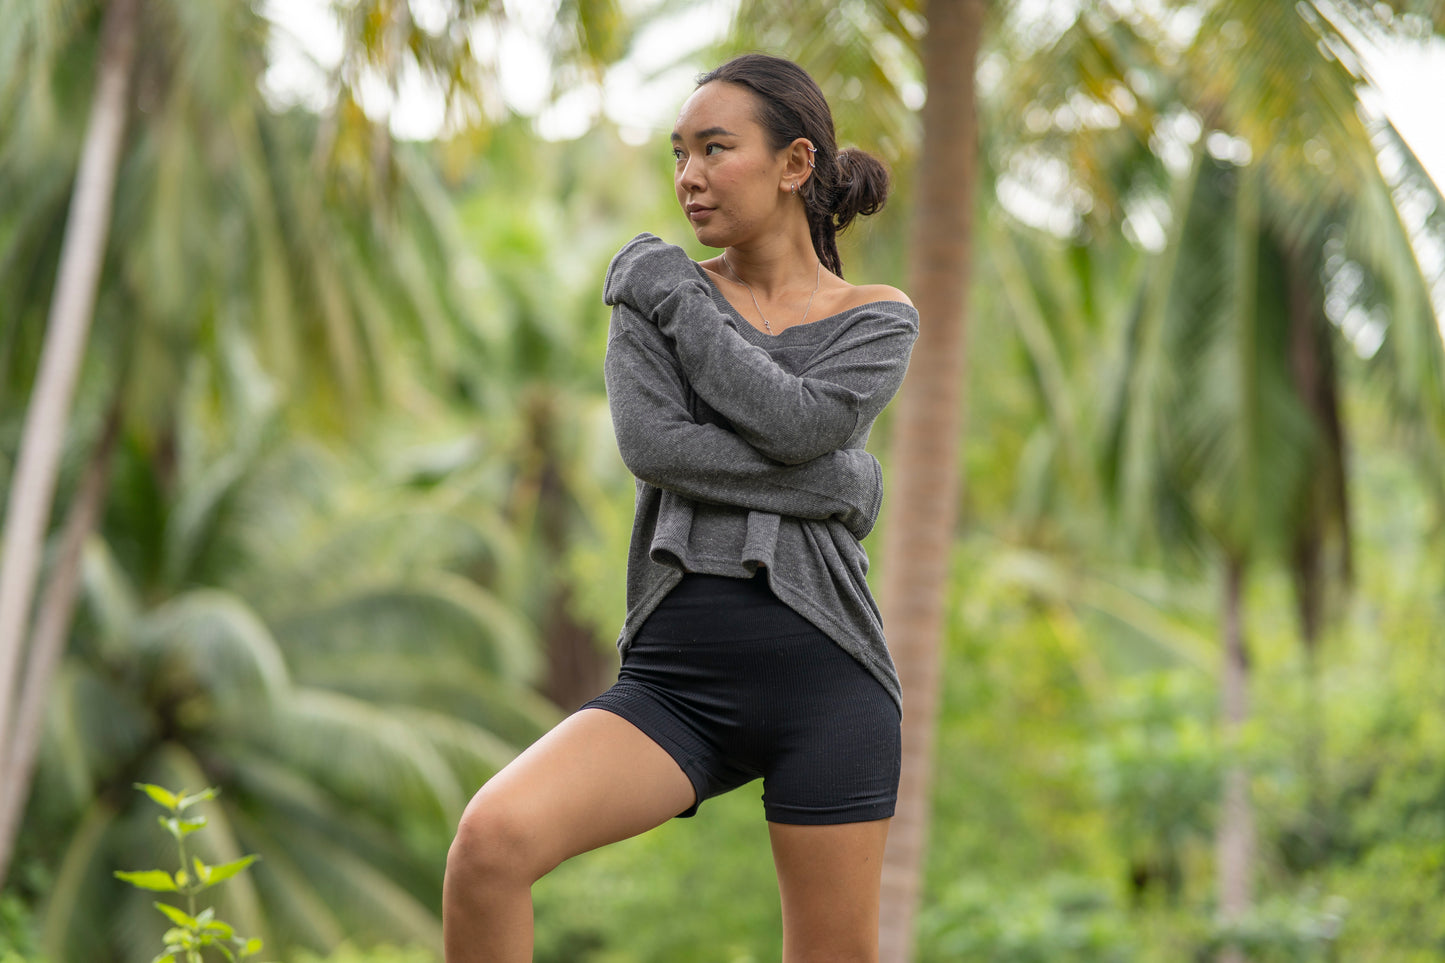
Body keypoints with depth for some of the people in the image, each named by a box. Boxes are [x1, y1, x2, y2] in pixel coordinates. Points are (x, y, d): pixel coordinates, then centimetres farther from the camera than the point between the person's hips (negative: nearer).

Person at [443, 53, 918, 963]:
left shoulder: (879, 319, 8)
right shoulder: (653, 297, 10)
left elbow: (795, 420, -12)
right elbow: (651, 443, -8)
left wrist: (672, 289, -2)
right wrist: (826, 482, -10)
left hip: (824, 680, 0)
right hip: (676, 681, 1)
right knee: (493, 837, -25)